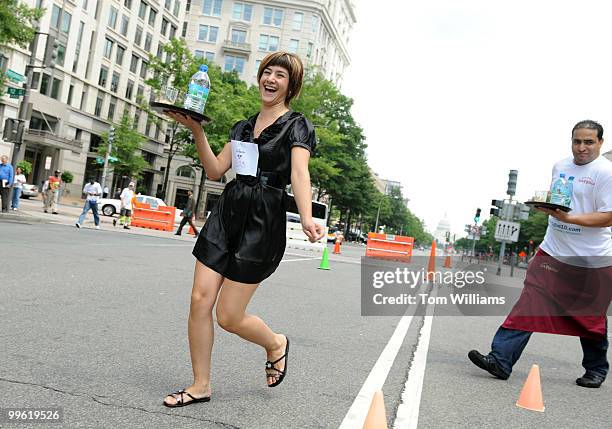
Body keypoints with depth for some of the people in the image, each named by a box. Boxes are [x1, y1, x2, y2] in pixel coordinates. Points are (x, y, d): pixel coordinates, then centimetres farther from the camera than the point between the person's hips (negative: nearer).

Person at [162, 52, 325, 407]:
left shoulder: (296, 125, -2)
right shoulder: (244, 126, 17)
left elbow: (300, 172, -19)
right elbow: (215, 170, 15)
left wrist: (307, 219, -36)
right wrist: (197, 131, 3)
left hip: (264, 221, -6)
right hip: (227, 212, 6)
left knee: (228, 316, -3)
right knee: (200, 301, 0)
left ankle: (276, 344, 29)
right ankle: (201, 386, 17)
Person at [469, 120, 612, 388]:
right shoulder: (559, 167, 9)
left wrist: (570, 219, -27)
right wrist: (548, 207, 7)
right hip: (553, 252, 5)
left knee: (590, 318, 10)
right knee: (529, 303, -7)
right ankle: (501, 360, -10)